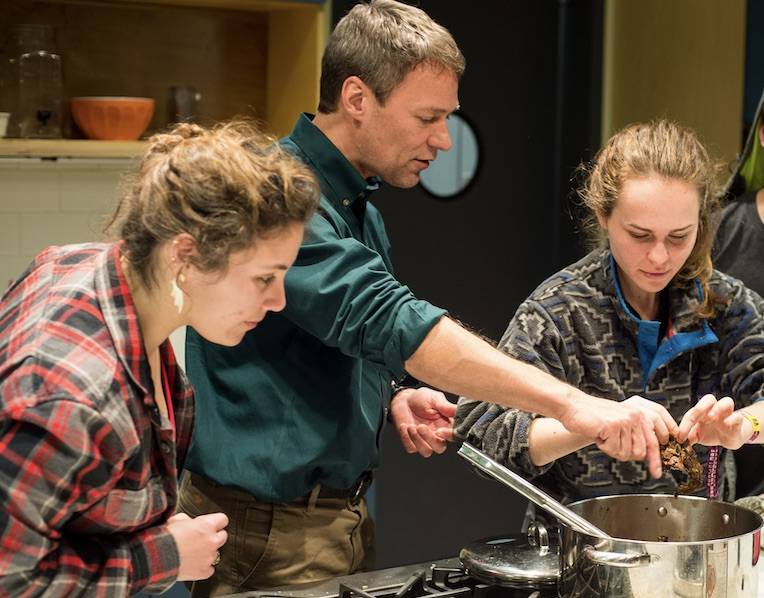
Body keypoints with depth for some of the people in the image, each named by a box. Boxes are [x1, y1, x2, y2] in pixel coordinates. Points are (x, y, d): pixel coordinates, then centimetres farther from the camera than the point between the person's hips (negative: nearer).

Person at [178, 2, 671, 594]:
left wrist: (394, 399, 0)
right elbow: (387, 321, -31)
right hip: (267, 530, -9)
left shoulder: (361, 210, 12)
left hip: (345, 516, 9)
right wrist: (569, 402, -35)